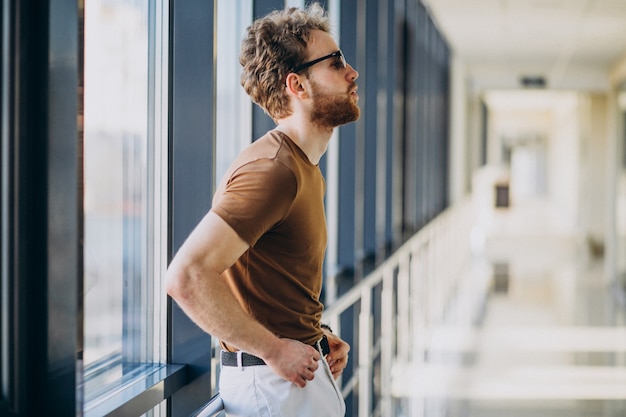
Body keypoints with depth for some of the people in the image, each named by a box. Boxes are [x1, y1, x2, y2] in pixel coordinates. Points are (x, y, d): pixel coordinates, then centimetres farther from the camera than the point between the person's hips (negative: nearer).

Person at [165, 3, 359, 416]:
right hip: (276, 383, -9)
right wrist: (275, 350, -21)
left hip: (301, 371, 9)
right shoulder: (272, 169, -20)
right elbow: (186, 277, -29)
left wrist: (316, 336, 8)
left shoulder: (305, 169, 13)